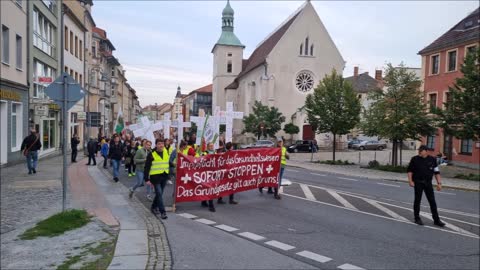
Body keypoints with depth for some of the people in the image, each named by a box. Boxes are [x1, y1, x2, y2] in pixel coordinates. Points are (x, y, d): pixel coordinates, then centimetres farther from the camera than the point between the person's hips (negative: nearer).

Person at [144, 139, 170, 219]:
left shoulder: (166, 153, 7)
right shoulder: (151, 154, -8)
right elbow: (147, 167, -7)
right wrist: (147, 179, -10)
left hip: (164, 176, 5)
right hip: (155, 177, -5)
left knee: (159, 193, 15)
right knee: (159, 194, -9)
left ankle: (154, 207, 35)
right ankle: (163, 212, -6)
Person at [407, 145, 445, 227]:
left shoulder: (432, 160, 4)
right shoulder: (415, 159, -1)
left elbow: (436, 172, 7)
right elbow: (409, 170, 2)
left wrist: (439, 183, 1)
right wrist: (410, 181, -7)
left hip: (428, 183, 2)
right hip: (418, 183, -2)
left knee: (432, 201, 3)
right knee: (417, 200, 4)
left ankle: (436, 220, 11)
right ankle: (417, 218, 15)